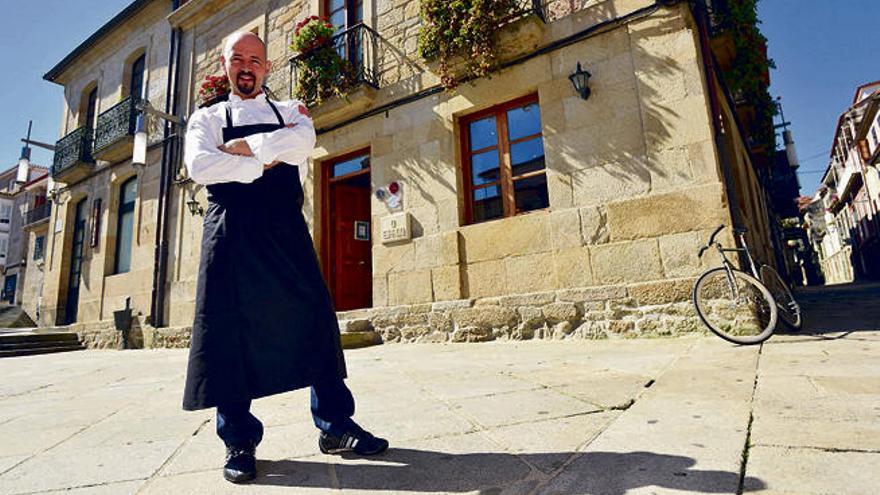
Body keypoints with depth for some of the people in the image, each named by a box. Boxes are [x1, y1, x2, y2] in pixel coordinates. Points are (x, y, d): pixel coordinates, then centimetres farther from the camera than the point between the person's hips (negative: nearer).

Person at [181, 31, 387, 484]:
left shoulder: (290, 111, 18)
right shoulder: (207, 118, 14)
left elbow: (303, 142, -7)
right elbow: (198, 166, -7)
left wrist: (242, 147, -5)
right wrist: (265, 162, -9)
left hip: (286, 230, 1)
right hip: (230, 235, 0)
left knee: (315, 320, -2)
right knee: (228, 333, -1)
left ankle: (335, 426, 11)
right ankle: (239, 440, 15)